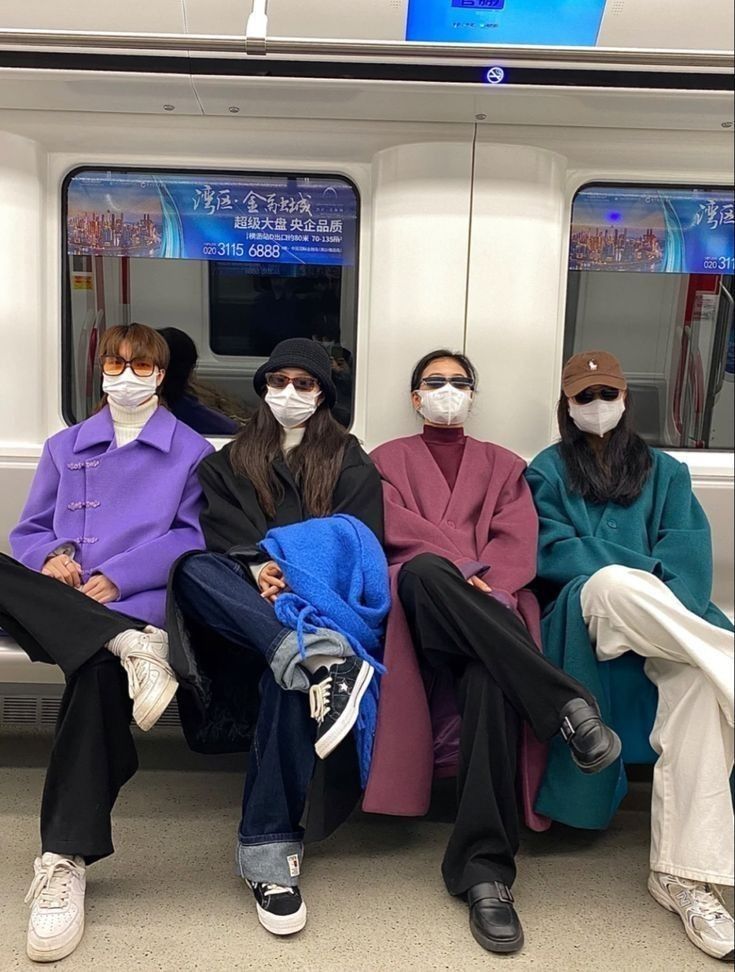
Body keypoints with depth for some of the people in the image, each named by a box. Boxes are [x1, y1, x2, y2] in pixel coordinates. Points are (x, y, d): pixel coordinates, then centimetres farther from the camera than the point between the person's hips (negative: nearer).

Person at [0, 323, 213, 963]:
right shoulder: (65, 447, 25)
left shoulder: (191, 451, 14)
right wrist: (52, 557, -5)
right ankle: (130, 646, -40)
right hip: (60, 605, 4)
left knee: (98, 670, -37)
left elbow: (190, 539, 2)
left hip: (137, 600, -4)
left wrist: (117, 576, -13)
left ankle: (65, 861, -35)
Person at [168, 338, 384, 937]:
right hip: (243, 600, 2)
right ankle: (316, 658, -51)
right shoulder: (231, 462, 22)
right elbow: (217, 529, 4)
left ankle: (269, 846, -35)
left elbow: (363, 540, 2)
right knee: (192, 567, -33)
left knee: (289, 670, -37)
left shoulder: (350, 461, 16)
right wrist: (257, 569, -17)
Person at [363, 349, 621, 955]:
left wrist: (481, 586, -12)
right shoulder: (389, 459, 24)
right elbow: (397, 529, 5)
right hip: (417, 598, 0)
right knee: (425, 571, -39)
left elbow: (517, 541, 9)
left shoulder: (502, 464, 27)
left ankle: (486, 869, -35)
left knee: (492, 680, -35)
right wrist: (459, 572, -12)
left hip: (488, 604, 1)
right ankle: (567, 705, -38)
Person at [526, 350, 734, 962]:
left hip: (663, 622, 2)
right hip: (585, 613, -1)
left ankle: (684, 874, -31)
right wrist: (646, 571, -11)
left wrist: (658, 607, -17)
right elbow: (555, 555, 0)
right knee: (613, 582, -39)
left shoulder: (664, 471, 21)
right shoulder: (548, 471, 16)